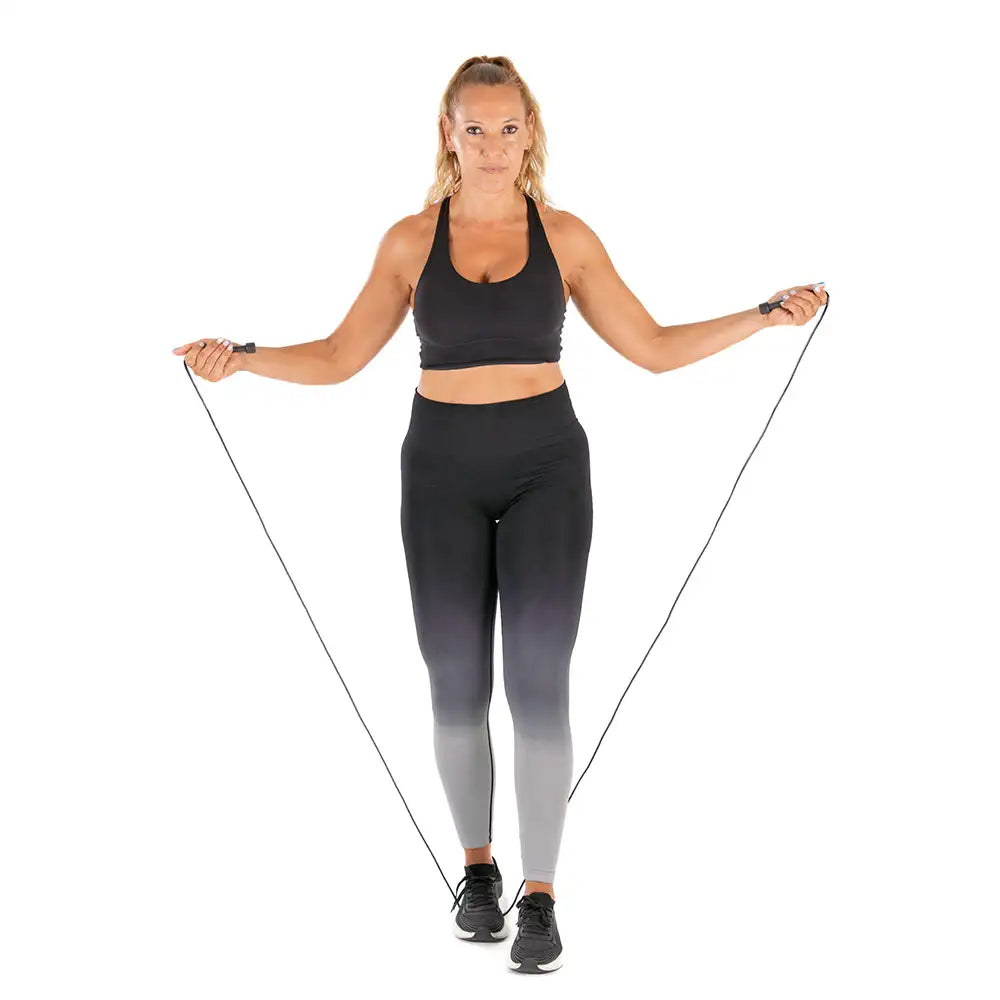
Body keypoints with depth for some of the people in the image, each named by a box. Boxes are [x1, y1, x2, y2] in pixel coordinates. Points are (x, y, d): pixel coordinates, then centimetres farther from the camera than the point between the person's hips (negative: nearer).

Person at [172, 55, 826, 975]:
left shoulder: (566, 237, 1)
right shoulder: (411, 241, 2)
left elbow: (654, 348, 4)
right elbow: (340, 357, 3)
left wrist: (762, 318, -5)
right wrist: (244, 358, -10)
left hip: (546, 467, -1)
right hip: (443, 473, 1)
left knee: (539, 681, -7)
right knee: (457, 683, 5)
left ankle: (540, 896, 0)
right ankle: (479, 867, 24)